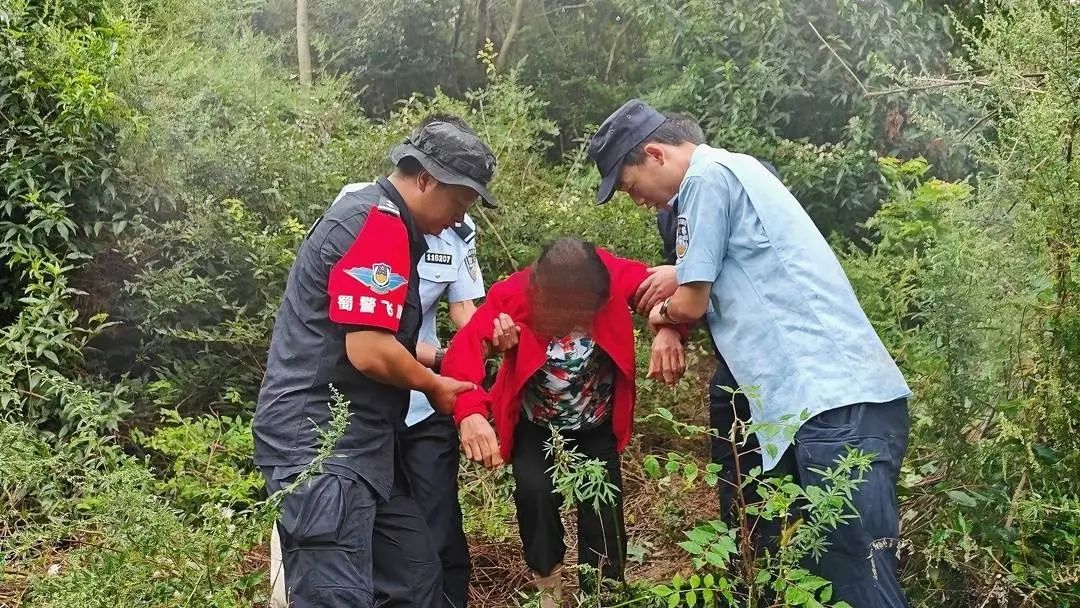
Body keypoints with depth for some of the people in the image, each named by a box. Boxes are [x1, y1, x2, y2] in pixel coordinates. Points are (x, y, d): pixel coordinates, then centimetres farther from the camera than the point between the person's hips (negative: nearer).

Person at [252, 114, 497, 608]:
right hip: (321, 448, -11)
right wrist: (434, 386, -5)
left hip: (356, 447, 11)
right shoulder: (379, 224, -16)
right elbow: (368, 351, -22)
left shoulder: (373, 217, 19)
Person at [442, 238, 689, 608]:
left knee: (603, 518, -1)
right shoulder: (512, 295, -30)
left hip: (597, 426, 2)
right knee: (535, 490, -24)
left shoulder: (617, 278, -27)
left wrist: (670, 329, -43)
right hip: (536, 427, -1)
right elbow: (463, 352, -38)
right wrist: (470, 413, -57)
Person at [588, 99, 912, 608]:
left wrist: (662, 311, 18)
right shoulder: (736, 168, 25)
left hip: (834, 401, -10)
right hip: (839, 395, 10)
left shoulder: (707, 175, -4)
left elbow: (691, 304, -2)